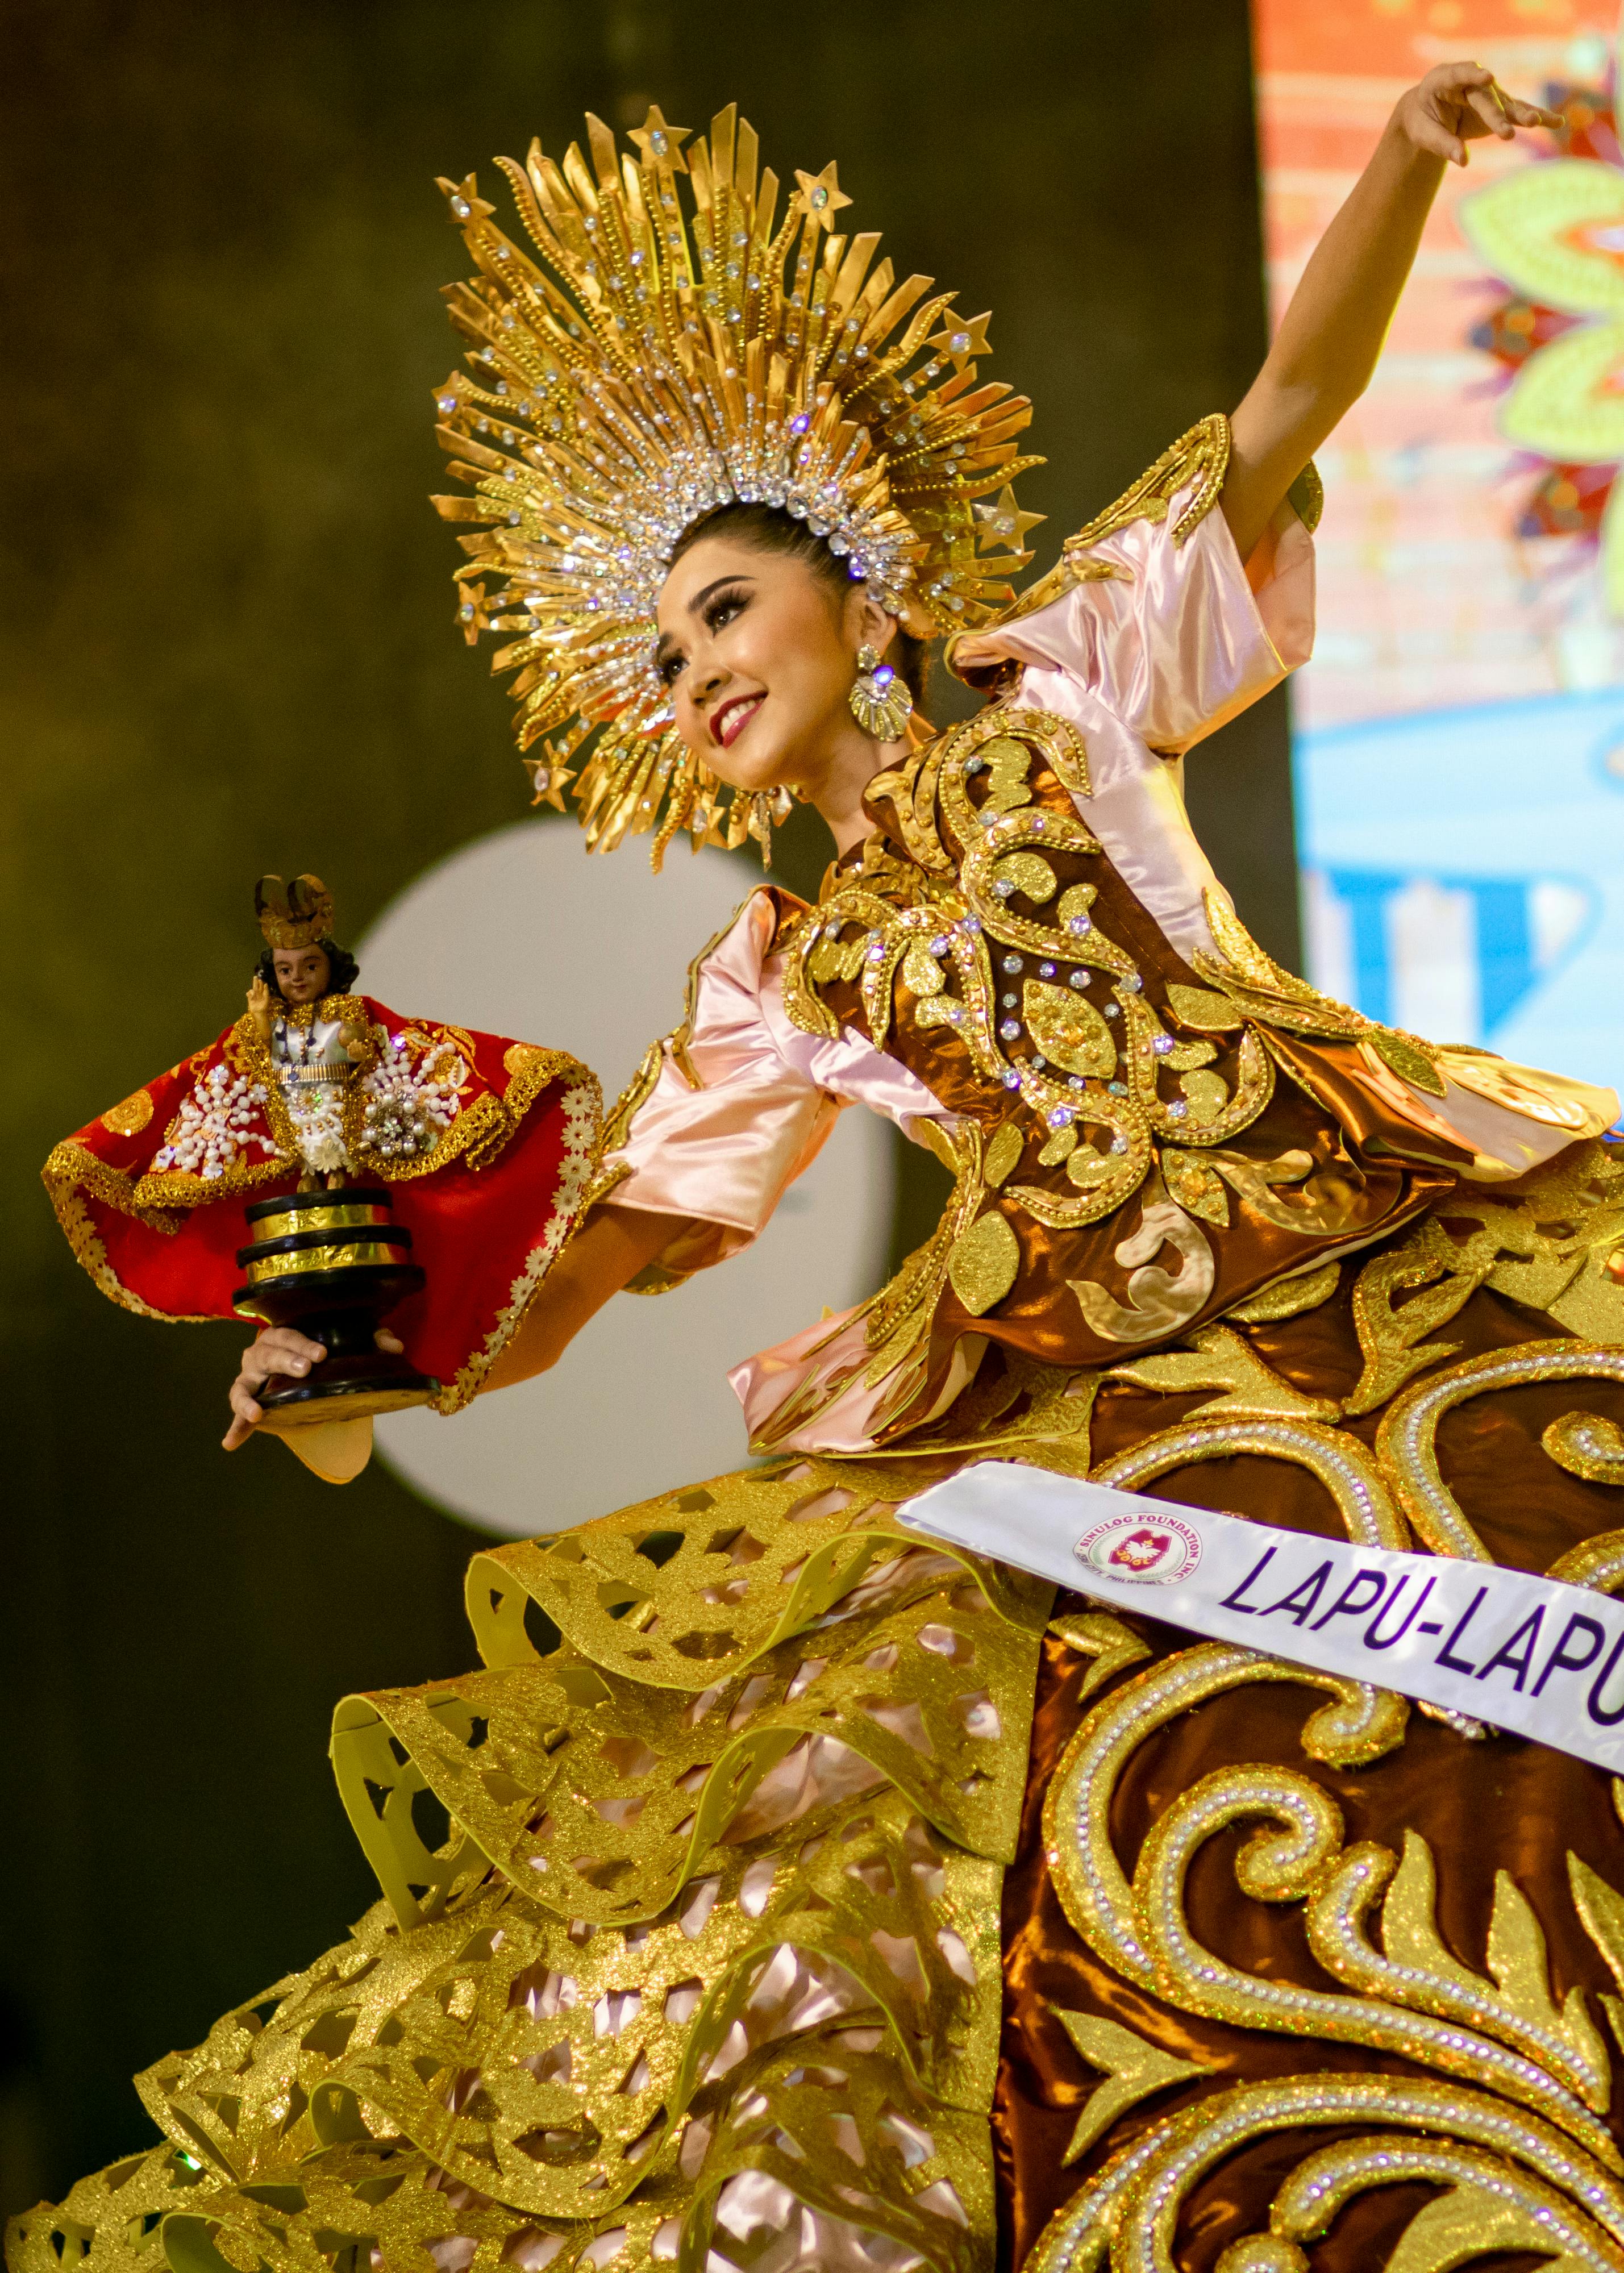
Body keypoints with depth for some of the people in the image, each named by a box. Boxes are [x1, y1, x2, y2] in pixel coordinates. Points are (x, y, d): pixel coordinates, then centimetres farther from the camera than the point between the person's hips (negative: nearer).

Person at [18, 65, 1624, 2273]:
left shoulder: (1072, 701, 10)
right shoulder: (787, 975, 17)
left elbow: (1287, 414, 3)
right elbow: (619, 1244, 16)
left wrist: (1408, 156, -11)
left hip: (1374, 1250, -2)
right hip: (1079, 1389, 3)